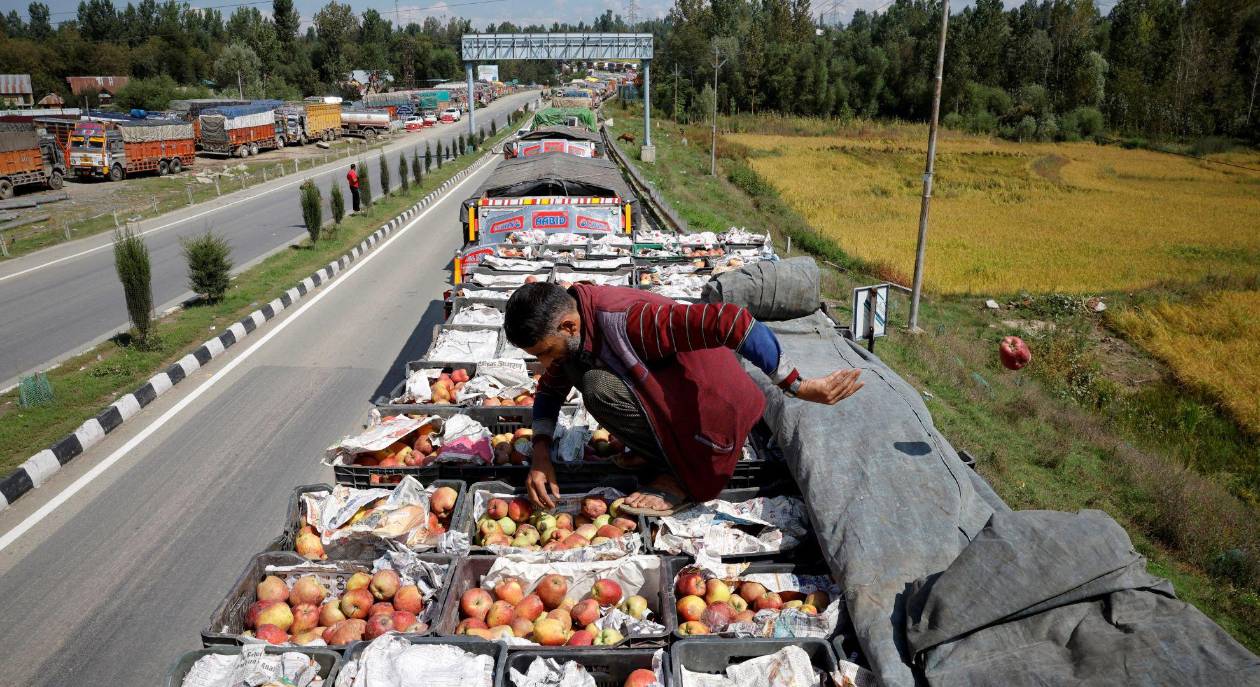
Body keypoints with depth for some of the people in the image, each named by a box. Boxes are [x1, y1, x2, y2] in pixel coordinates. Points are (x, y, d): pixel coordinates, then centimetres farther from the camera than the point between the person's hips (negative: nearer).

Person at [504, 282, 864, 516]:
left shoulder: (625, 320, -31)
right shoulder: (570, 325, -3)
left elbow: (729, 320, -36)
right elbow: (550, 388, 13)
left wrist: (799, 387, -32)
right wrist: (541, 455, -2)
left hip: (712, 412, -9)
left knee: (601, 388, -27)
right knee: (575, 366, 5)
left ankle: (678, 479, -9)